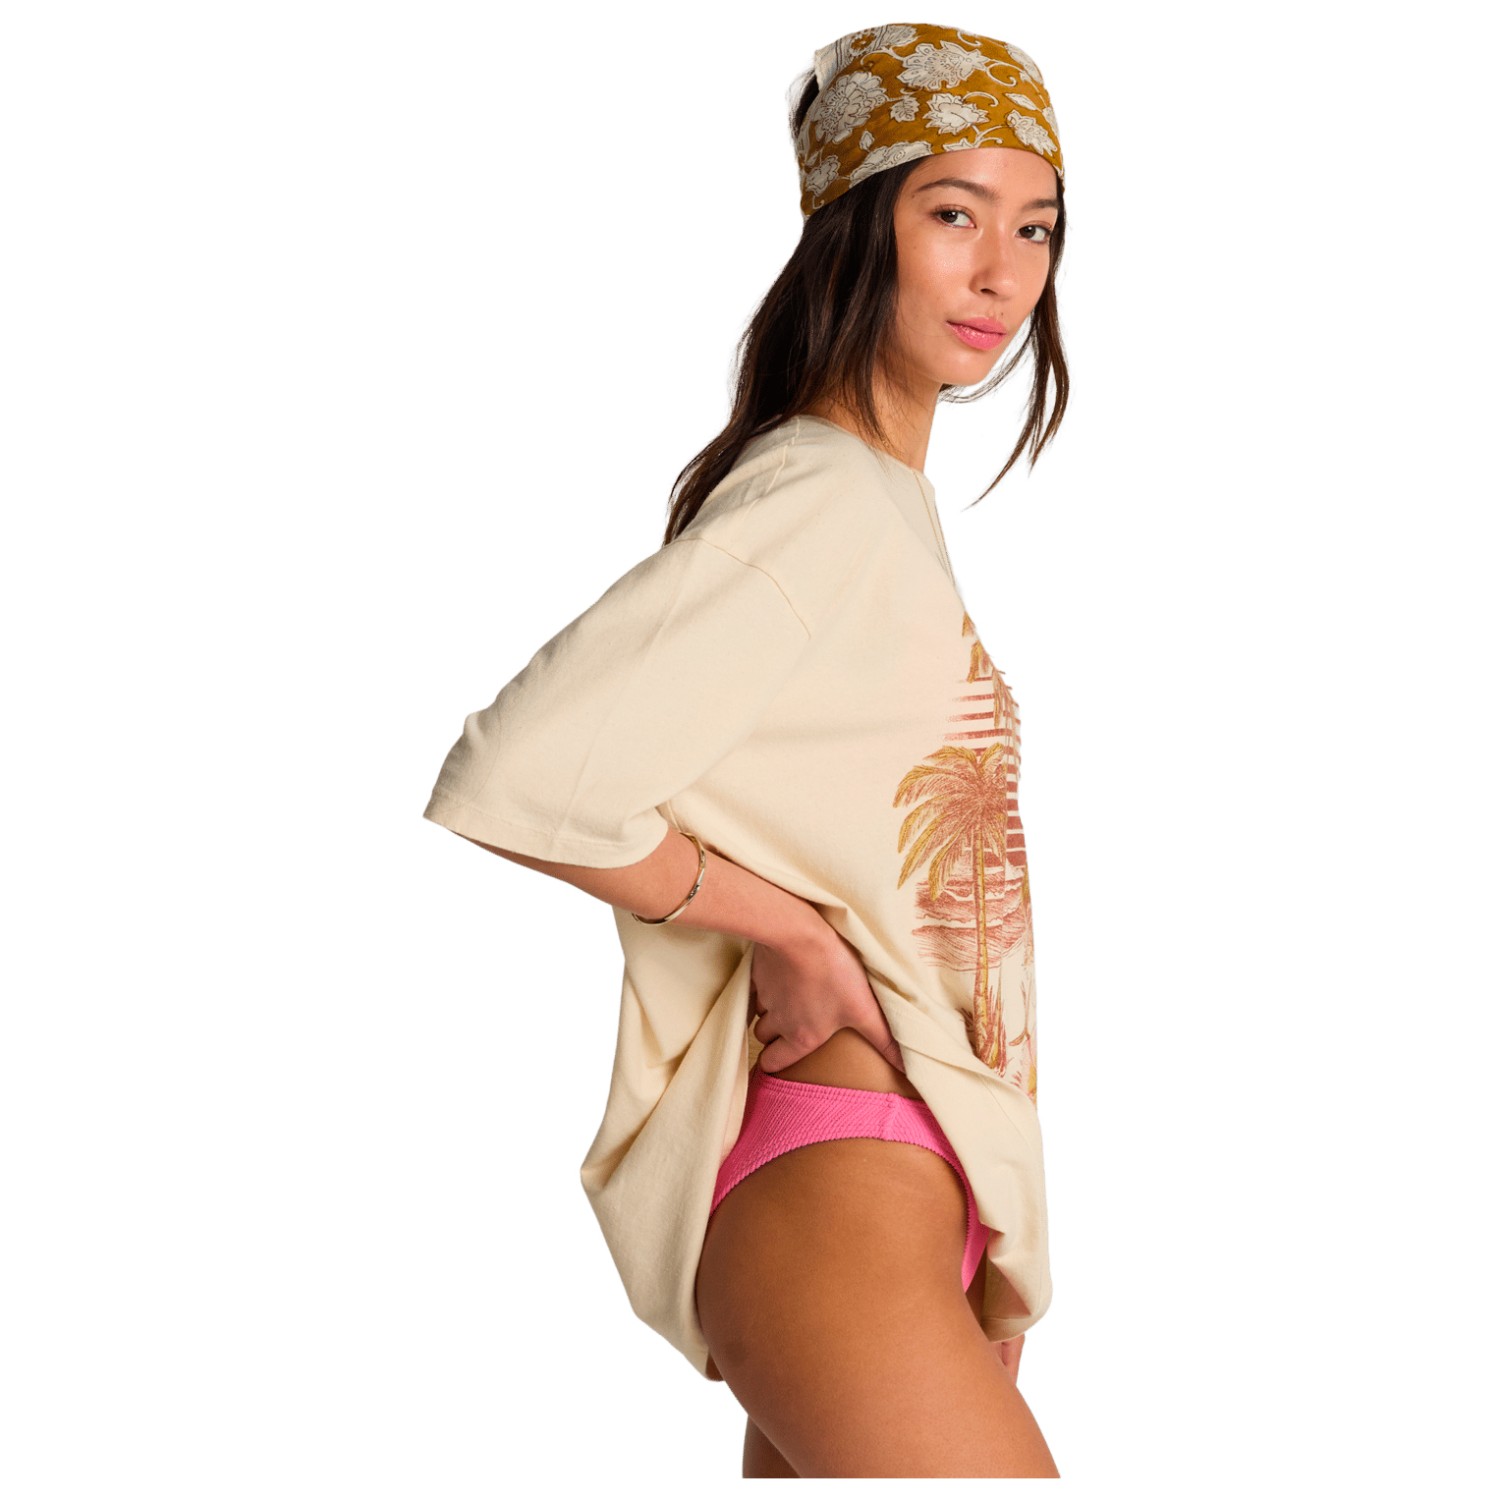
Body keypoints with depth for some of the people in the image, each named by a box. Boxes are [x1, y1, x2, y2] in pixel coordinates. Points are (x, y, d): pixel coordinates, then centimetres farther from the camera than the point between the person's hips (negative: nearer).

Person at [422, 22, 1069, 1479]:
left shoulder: (887, 498, 16)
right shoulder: (820, 497, -15)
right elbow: (515, 781, -25)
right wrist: (789, 930, -15)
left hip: (918, 1198, 9)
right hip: (833, 1197, -9)